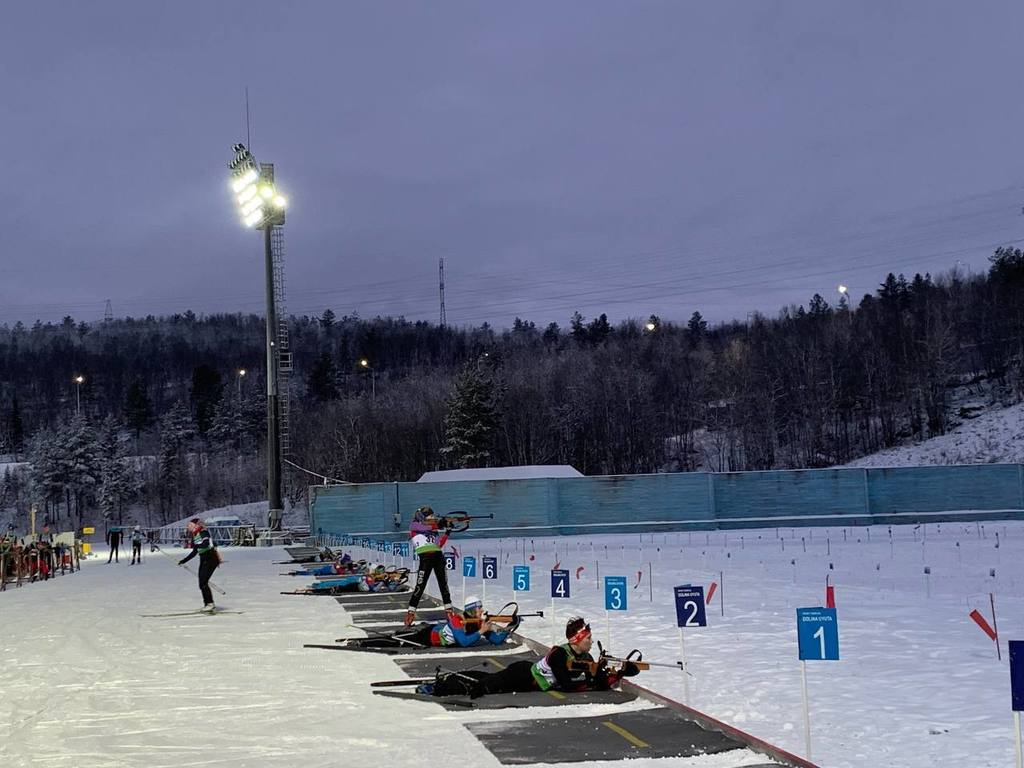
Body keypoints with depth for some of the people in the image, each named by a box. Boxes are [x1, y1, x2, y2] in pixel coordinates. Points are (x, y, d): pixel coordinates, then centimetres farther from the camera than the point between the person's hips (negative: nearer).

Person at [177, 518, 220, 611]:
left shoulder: (204, 532, -13)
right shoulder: (195, 536, 12)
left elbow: (205, 544, -32)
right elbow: (195, 552, 21)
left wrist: (194, 545, -33)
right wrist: (184, 561, 20)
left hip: (211, 559, -9)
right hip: (203, 560, 9)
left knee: (203, 582, -14)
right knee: (202, 583, 7)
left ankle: (210, 604, -9)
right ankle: (207, 604, 15)